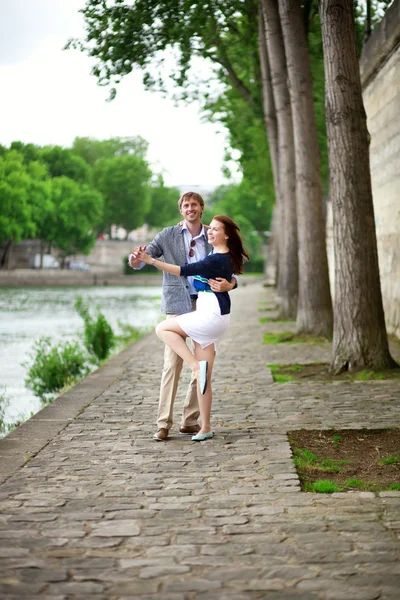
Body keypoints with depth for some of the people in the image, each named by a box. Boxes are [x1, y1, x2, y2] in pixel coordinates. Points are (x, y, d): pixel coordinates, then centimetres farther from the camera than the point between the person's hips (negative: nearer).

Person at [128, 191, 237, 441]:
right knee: (172, 364, -8)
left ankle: (190, 421, 16)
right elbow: (143, 258, -1)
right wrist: (136, 259, -27)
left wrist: (229, 284, -23)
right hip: (178, 306, -3)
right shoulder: (168, 235, 3)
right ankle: (164, 423, -5)